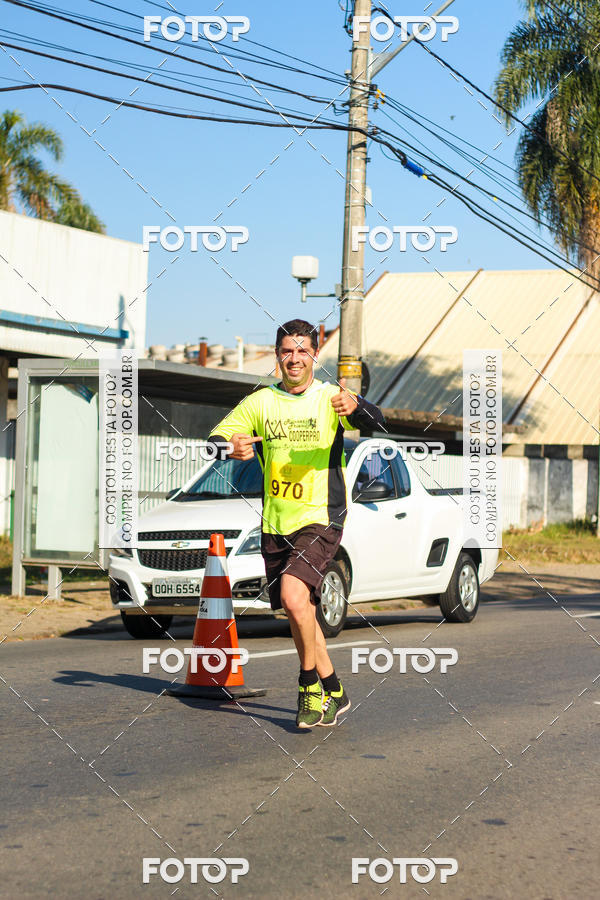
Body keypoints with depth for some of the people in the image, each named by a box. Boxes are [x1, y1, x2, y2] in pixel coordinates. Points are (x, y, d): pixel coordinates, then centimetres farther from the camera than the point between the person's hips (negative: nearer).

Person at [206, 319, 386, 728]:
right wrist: (229, 448, -20)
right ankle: (334, 694, 29)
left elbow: (375, 421, -22)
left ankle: (310, 687, -8)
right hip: (275, 525, 5)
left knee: (293, 595, -25)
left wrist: (356, 408, -46)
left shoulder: (331, 398, -4)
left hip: (320, 520, -5)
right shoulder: (260, 402, 7)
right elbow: (214, 438, 4)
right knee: (301, 615, 11)